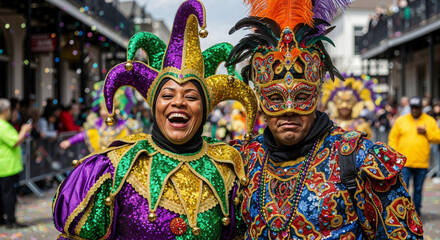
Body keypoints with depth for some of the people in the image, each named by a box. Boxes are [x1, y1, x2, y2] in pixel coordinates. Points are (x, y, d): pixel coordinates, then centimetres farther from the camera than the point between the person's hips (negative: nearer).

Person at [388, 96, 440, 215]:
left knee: (418, 189, 10)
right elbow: (393, 138, 7)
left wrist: (426, 132, -11)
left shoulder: (430, 121, 7)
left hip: (422, 163, 1)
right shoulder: (401, 120, 5)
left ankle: (416, 210, 22)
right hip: (404, 162, -1)